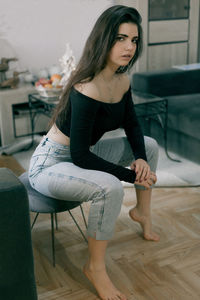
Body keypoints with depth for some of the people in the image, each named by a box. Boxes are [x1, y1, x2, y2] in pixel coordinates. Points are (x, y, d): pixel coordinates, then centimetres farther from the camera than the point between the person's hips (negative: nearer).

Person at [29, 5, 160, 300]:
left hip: (82, 155, 9)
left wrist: (141, 158, -8)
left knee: (149, 145, 11)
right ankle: (95, 268, -12)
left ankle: (142, 212, 28)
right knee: (110, 188, -35)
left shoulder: (122, 80, -3)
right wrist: (130, 174, -23)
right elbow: (80, 156, -29)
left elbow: (131, 124, 10)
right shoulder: (87, 89, -30)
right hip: (50, 163, -9)